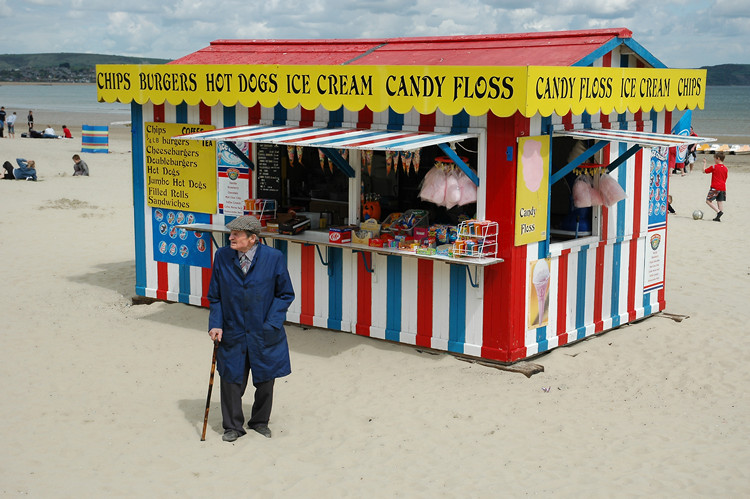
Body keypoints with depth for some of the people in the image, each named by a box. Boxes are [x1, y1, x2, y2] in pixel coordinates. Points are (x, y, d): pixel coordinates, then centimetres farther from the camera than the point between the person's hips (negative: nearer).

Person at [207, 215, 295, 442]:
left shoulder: (274, 257, -11)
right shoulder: (222, 257, -5)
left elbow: (285, 294, -2)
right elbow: (215, 296, 5)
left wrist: (270, 324, -11)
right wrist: (216, 324, -7)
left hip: (264, 336, -1)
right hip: (232, 334, 1)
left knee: (265, 381, 12)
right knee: (231, 381, 6)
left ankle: (260, 422, 35)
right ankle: (233, 426, 26)